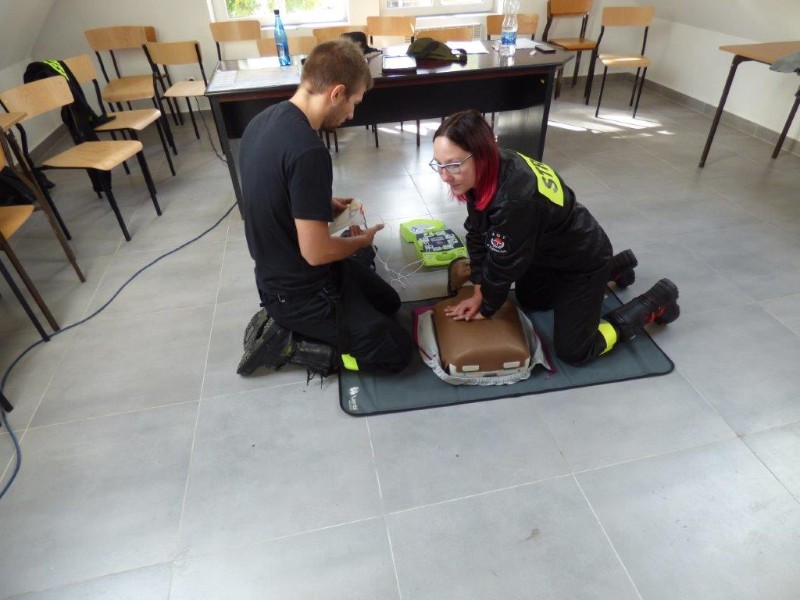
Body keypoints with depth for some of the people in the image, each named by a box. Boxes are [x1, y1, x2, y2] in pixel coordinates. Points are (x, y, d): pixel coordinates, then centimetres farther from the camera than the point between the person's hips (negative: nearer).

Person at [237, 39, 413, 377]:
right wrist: (362, 240, -7)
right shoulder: (308, 151, -30)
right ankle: (284, 343, 1)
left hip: (282, 272, 9)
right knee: (397, 351, 1)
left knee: (388, 302, 22)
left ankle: (285, 323, 14)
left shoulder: (264, 120, 0)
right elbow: (316, 252, -26)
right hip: (301, 291, -9)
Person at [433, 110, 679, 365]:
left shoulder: (514, 198, -42)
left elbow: (504, 265, -28)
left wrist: (486, 309, -10)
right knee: (528, 300, 30)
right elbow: (478, 233, -6)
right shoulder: (488, 170, -16)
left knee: (572, 351, 1)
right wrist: (478, 294, -6)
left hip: (583, 258, -8)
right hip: (548, 251, 8)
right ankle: (614, 267, 40)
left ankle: (655, 301, 18)